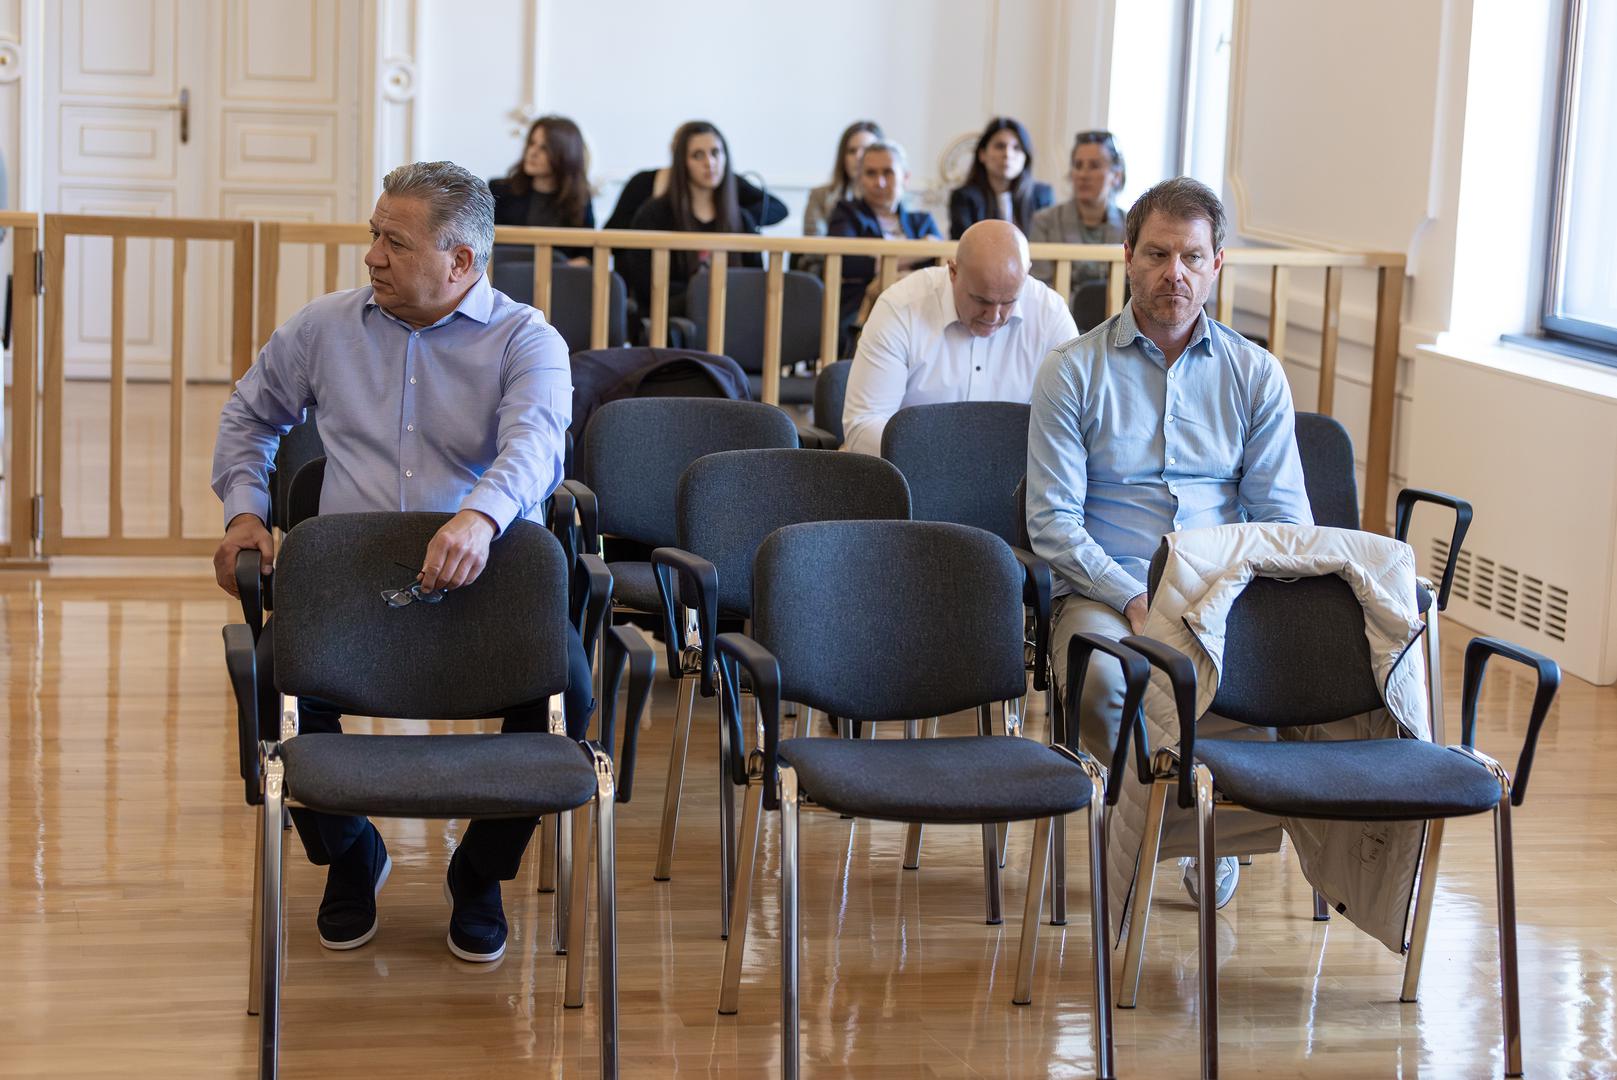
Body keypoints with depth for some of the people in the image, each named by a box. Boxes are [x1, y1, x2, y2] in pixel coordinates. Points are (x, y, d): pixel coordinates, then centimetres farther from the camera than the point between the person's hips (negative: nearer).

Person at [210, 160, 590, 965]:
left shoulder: (526, 341, 0)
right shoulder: (325, 327, 14)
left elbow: (533, 441, -20)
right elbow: (250, 415, 29)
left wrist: (482, 515, -41)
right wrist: (244, 509, 11)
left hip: (487, 580, -2)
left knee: (566, 685, -30)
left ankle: (481, 871, 0)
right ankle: (348, 853, 5)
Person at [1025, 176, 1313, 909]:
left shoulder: (1256, 375, 12)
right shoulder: (1074, 372, 4)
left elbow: (1284, 517, 8)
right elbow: (1054, 522, -3)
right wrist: (1132, 600, -17)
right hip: (1104, 592, -2)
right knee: (1103, 681, -37)